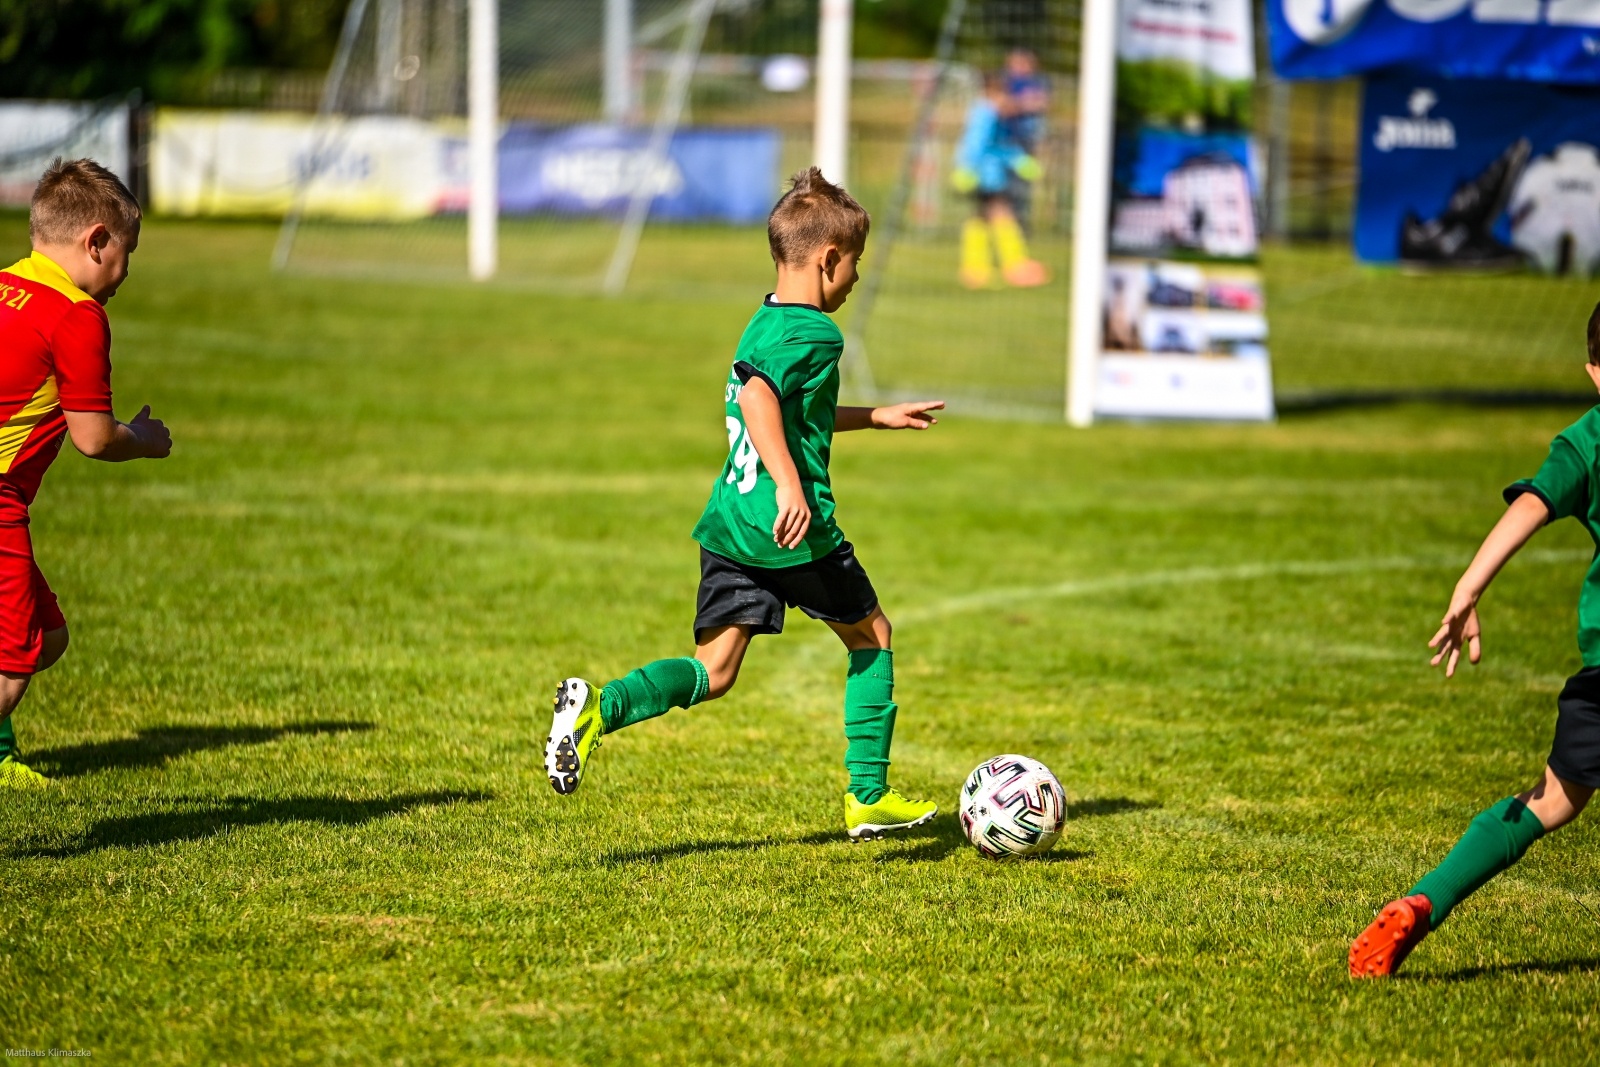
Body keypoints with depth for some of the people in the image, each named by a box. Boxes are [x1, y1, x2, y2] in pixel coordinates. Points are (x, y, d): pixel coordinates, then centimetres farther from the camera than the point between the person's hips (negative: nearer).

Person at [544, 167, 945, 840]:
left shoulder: (762, 324, 18)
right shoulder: (812, 333, -11)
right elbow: (759, 398, -29)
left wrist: (875, 418, 41)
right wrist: (790, 483, -34)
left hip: (728, 526, 8)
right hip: (794, 532, -8)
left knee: (713, 672, 2)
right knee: (871, 635, 14)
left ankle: (601, 708, -23)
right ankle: (869, 797, 18)